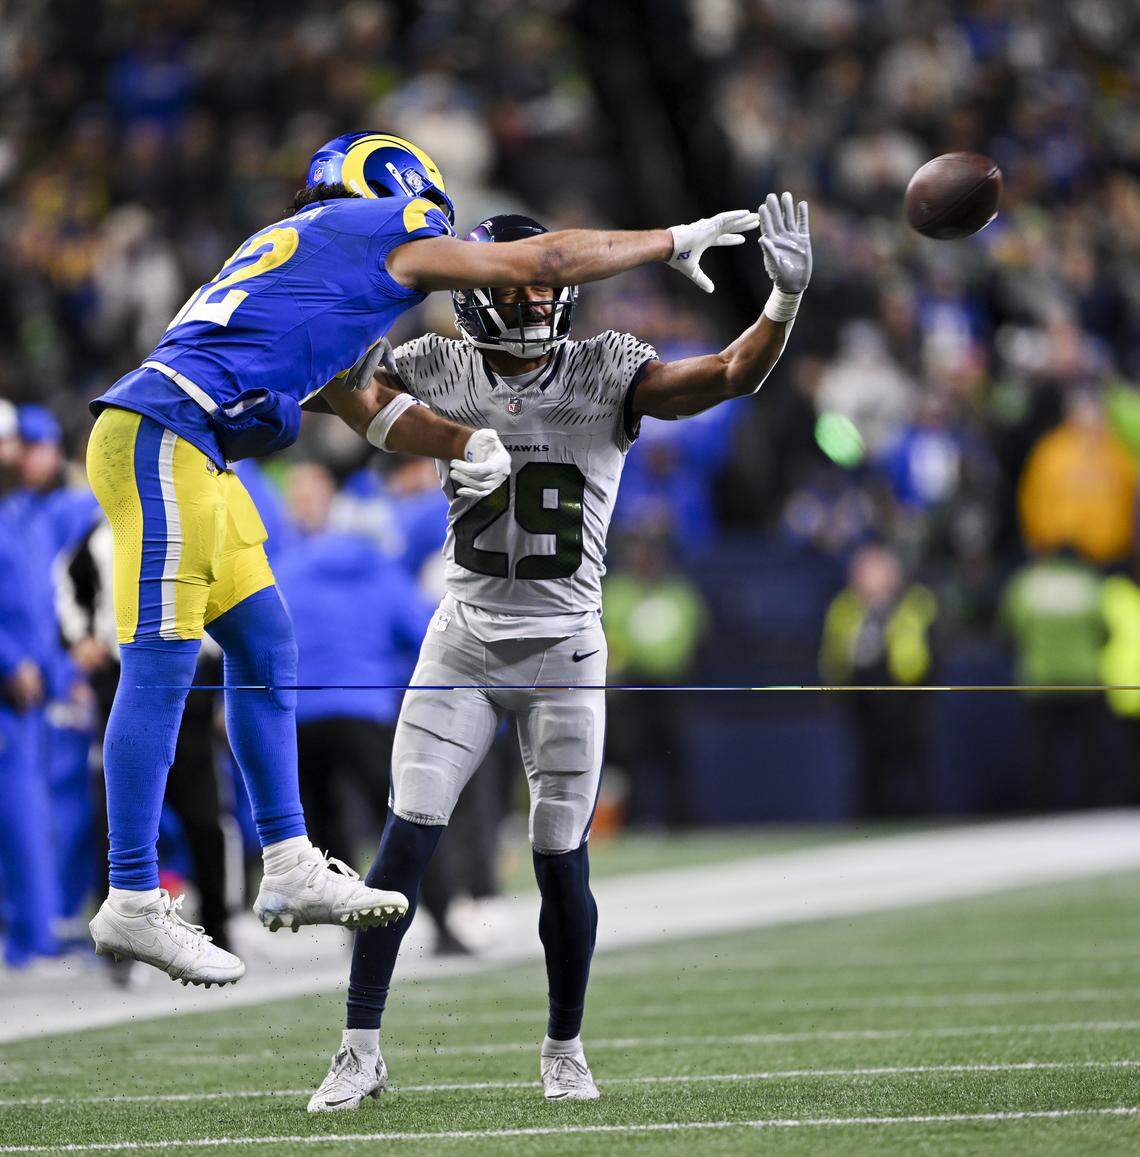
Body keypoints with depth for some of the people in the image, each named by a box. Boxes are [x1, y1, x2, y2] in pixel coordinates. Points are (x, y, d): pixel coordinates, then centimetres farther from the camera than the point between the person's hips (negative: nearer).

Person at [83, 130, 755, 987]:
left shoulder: (293, 247, 28)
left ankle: (291, 871, 17)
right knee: (162, 666, -10)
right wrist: (675, 242, 21)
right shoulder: (385, 229, 3)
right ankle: (133, 904, -12)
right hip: (162, 438, -10)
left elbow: (363, 403, 31)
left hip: (191, 458, 10)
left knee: (265, 649, 13)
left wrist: (466, 443, 17)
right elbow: (550, 260, 9)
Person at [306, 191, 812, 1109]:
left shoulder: (604, 374, -5)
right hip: (464, 643, 1)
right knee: (408, 835, -8)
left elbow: (730, 378, -15)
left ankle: (565, 1049, 22)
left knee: (561, 860, 1)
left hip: (563, 652, -1)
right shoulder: (442, 374, 0)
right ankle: (361, 1049, -2)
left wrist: (785, 298, -31)